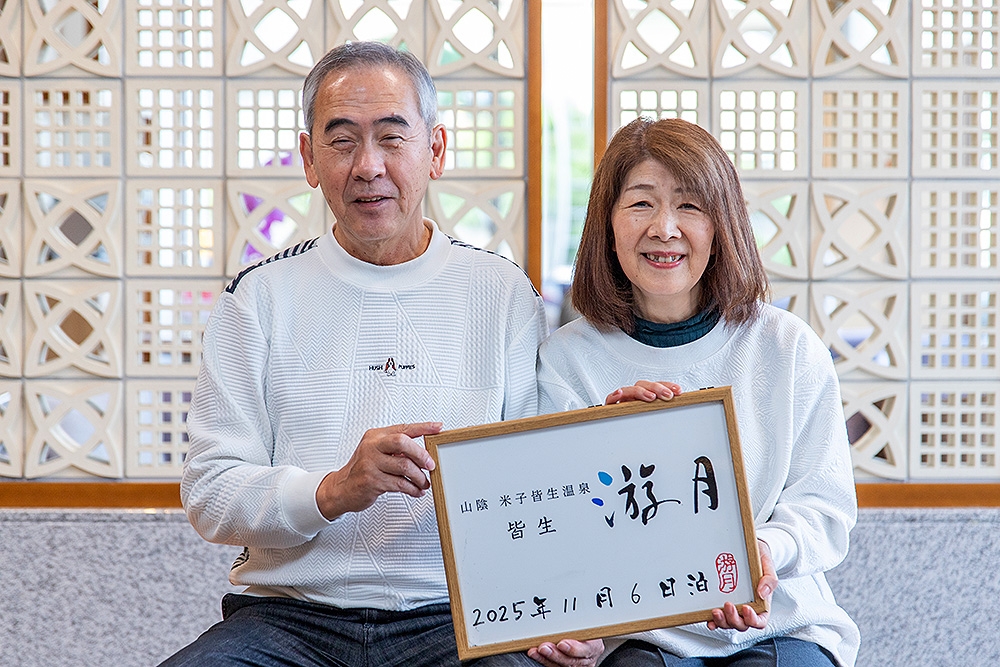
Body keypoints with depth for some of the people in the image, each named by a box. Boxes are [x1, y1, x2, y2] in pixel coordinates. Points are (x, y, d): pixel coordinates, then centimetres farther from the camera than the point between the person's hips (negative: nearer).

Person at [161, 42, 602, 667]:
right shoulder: (261, 296, 9)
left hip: (452, 616, -1)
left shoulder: (503, 293, 9)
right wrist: (332, 492, -18)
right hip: (286, 612, 1)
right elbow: (210, 495, 1)